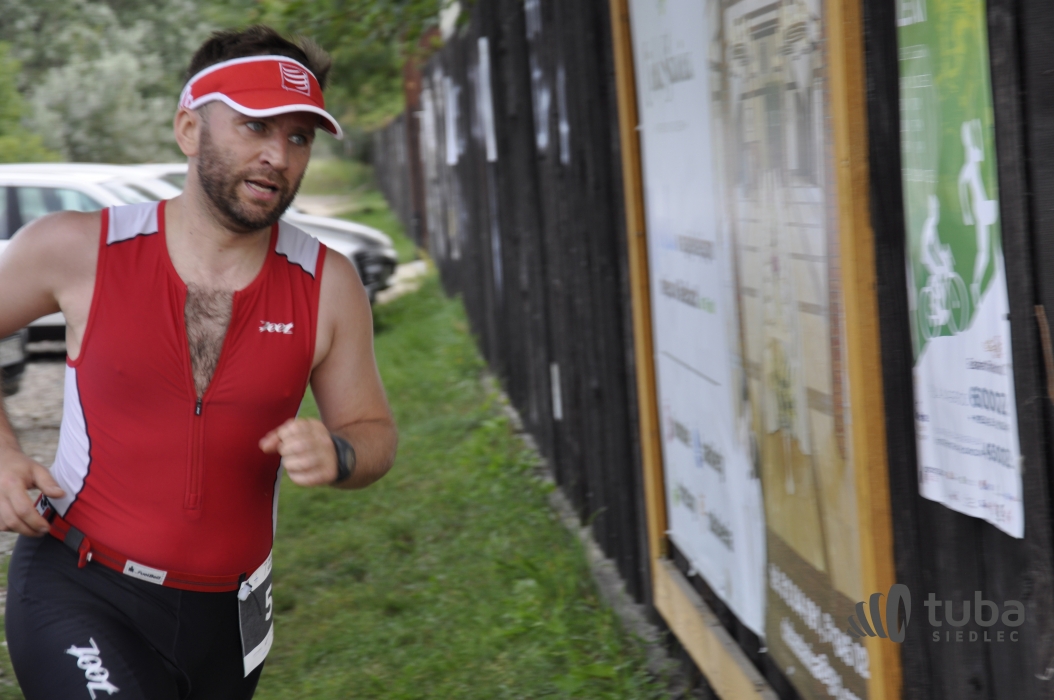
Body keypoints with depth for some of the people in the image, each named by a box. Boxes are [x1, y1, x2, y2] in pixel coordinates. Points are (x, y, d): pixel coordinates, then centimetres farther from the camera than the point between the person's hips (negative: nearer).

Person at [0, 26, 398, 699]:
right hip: (79, 593, -3)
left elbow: (374, 433, 7)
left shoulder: (328, 285, -4)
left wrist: (334, 457, -17)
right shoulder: (79, 249, -9)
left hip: (224, 616, 3)